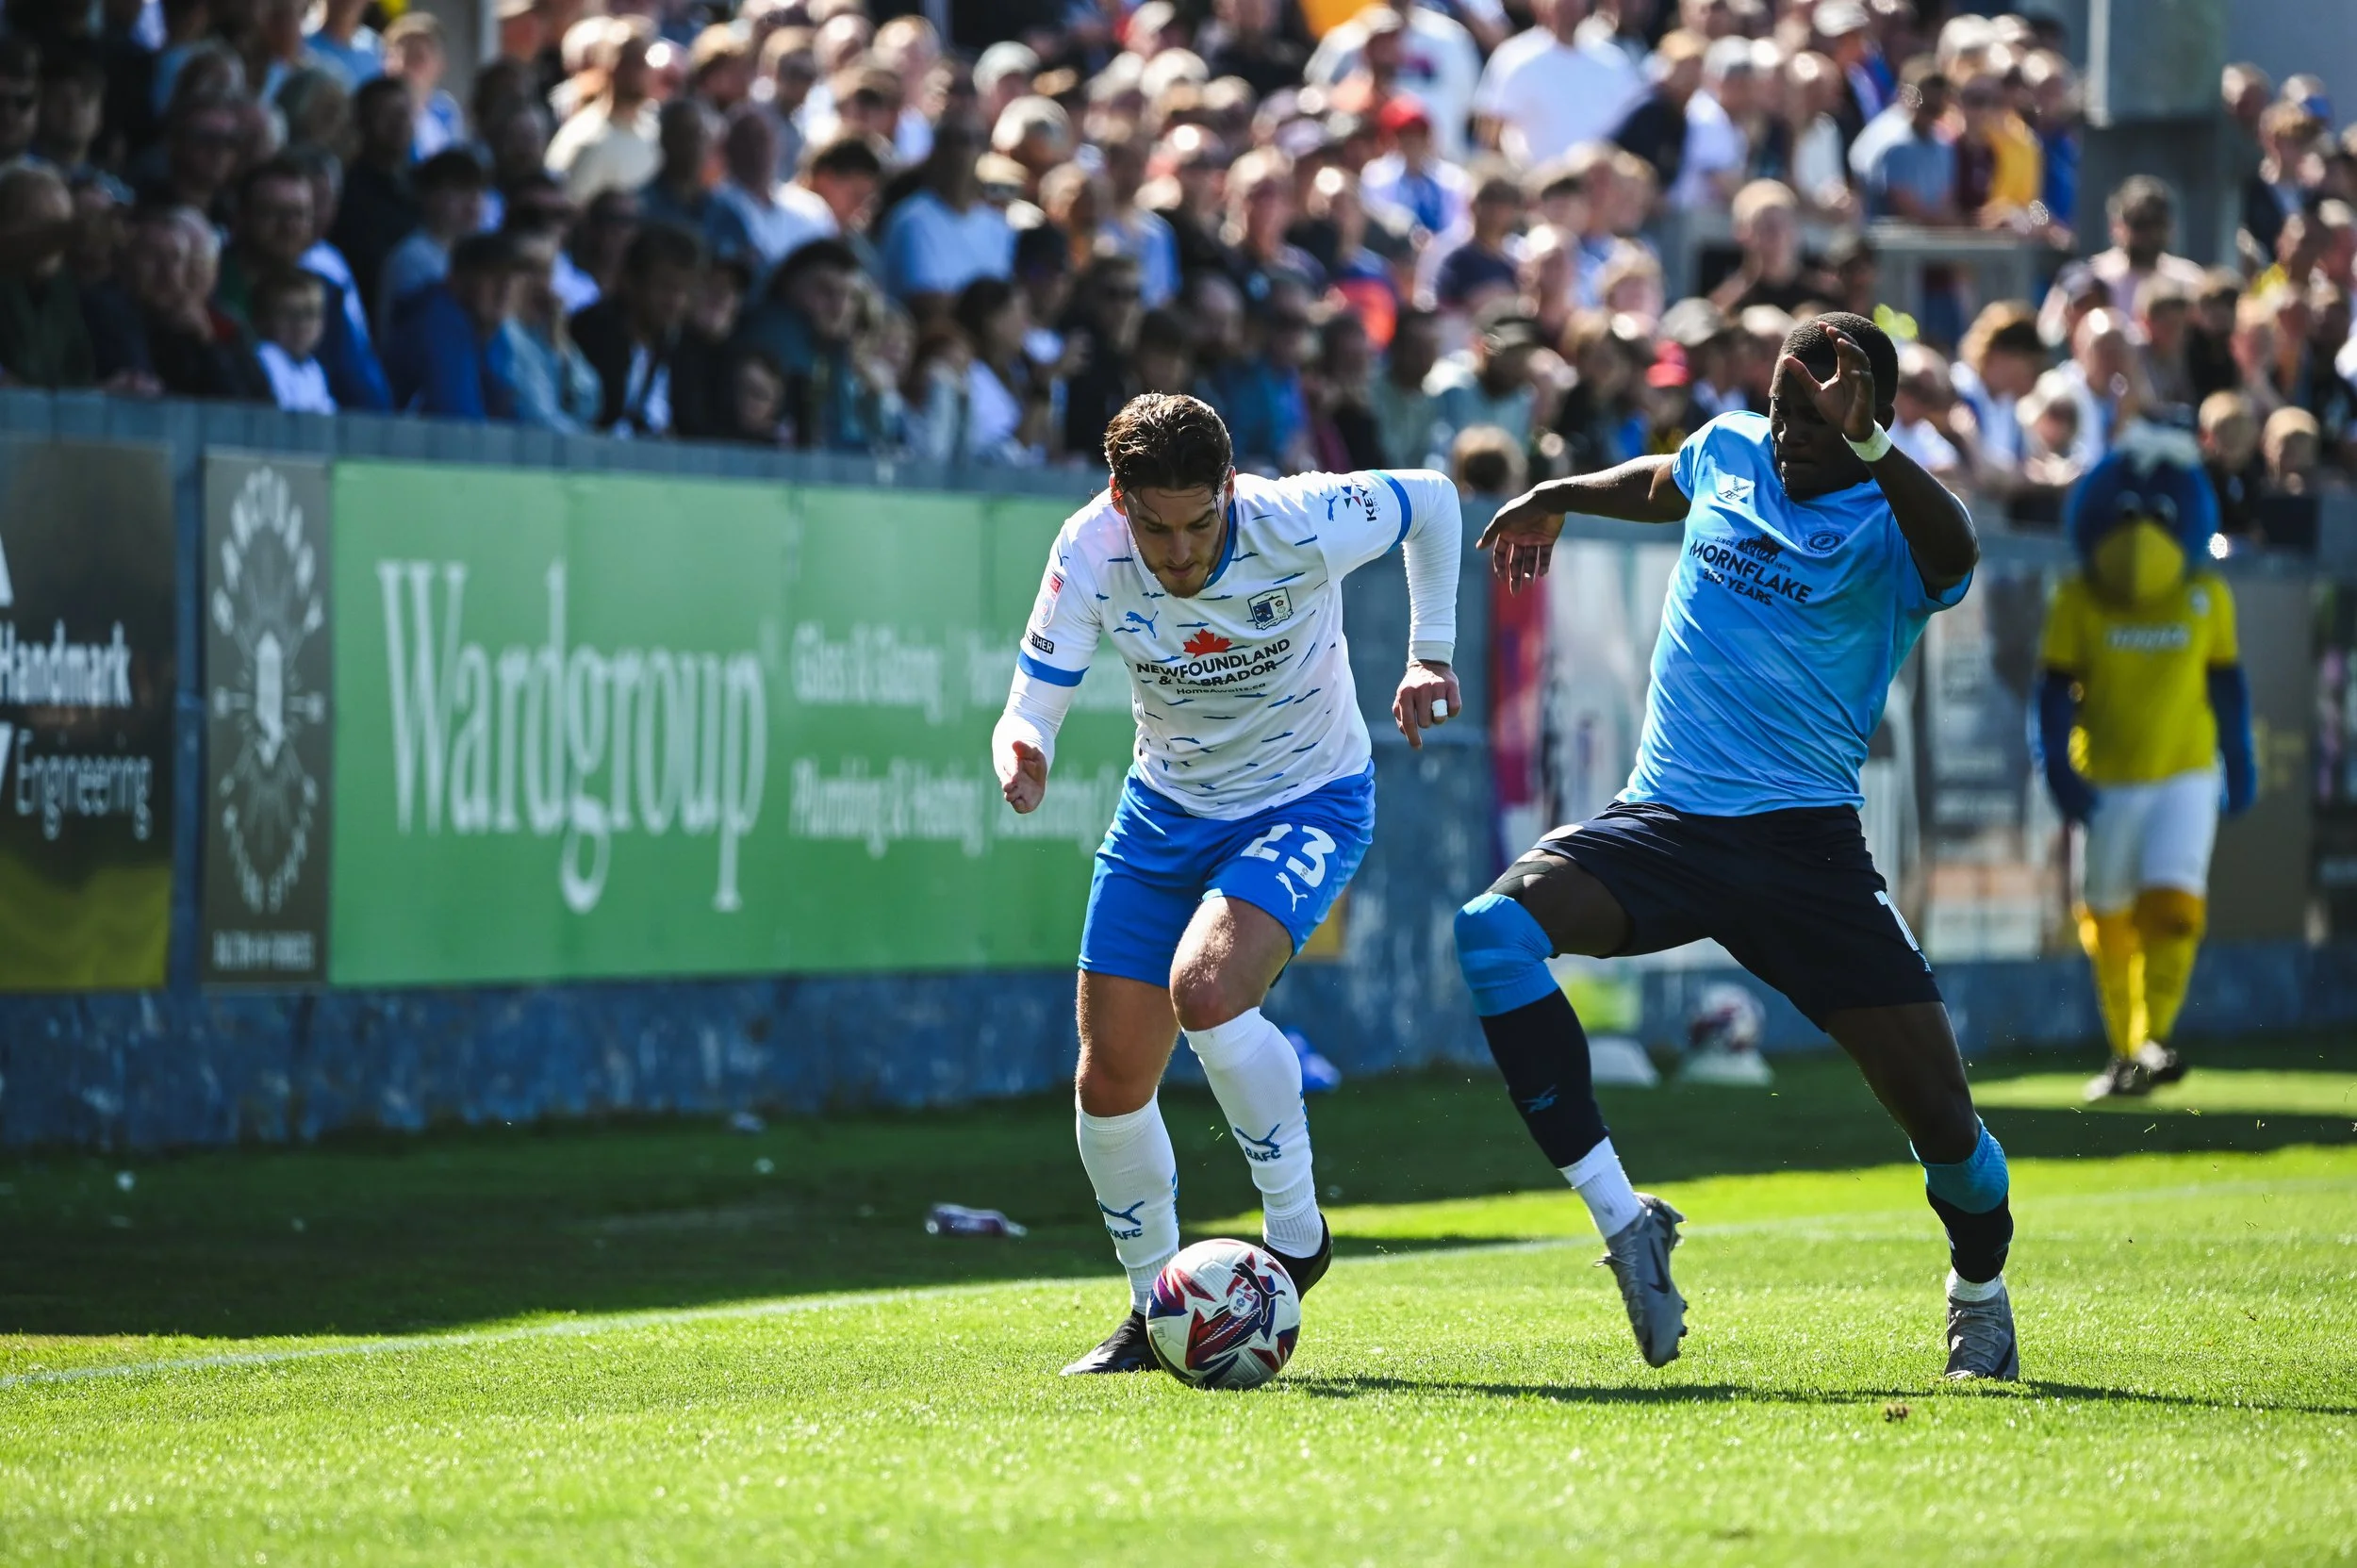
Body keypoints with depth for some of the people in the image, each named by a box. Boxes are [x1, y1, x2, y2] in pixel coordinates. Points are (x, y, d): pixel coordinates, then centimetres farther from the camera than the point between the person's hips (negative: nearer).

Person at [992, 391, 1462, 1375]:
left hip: (1308, 804, -4)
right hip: (1167, 813, 4)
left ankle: (1296, 1232, -11)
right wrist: (1020, 755, -43)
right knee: (1110, 1084, 1)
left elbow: (1432, 500, -6)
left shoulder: (1305, 526, -27)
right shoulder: (1092, 554, -21)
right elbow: (1034, 701, -20)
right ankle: (1154, 1305, 24)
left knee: (1205, 990, -31)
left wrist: (1430, 657, -3)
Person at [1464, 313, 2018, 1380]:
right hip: (1664, 817, 3)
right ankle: (1622, 1220, -24)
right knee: (1495, 929, -27)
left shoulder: (1884, 531, -8)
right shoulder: (1728, 451, 8)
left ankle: (1980, 1295, 28)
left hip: (1805, 837, -3)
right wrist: (1558, 496, 41)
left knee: (1938, 1112, -7)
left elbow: (1954, 552, -34)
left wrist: (1863, 445, -47)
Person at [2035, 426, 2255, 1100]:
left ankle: (2154, 1041, -14)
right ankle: (2124, 1053, 21)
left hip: (2184, 778, 0)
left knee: (2173, 907, -18)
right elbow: (2056, 691, -5)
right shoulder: (2078, 601, -7)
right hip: (2105, 784, 0)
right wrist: (2058, 768, -15)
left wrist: (2240, 765, 12)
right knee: (2108, 919, 8)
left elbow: (2226, 685, 8)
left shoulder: (2208, 598, -2)